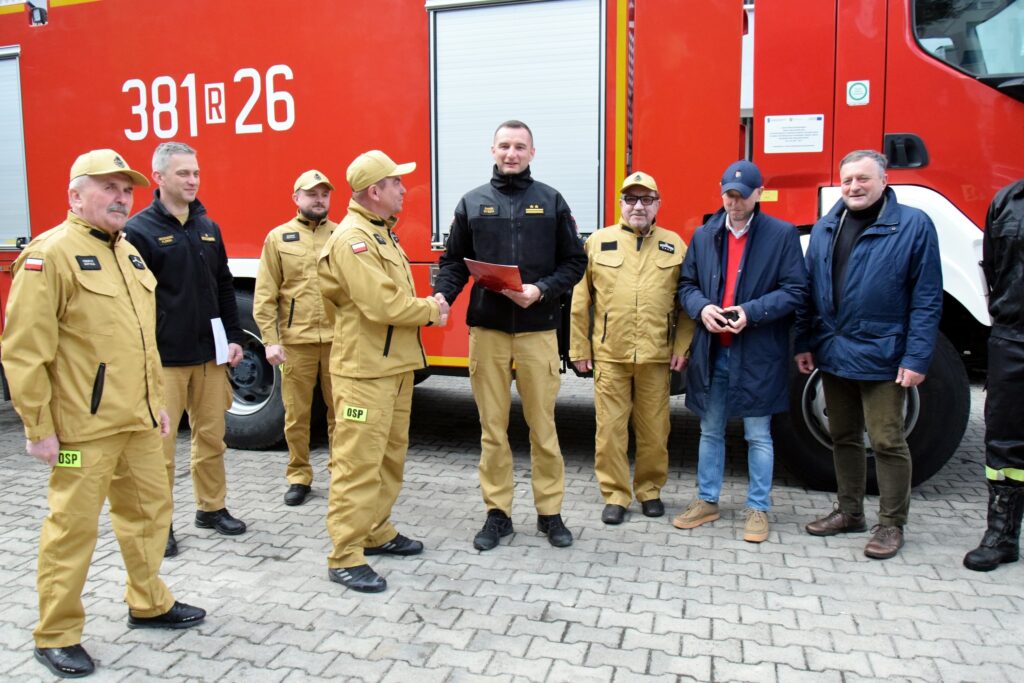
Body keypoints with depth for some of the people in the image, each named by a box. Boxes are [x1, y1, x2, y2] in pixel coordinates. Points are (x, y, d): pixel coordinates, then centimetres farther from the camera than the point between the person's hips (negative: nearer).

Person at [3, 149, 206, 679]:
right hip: (83, 425, -8)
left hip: (138, 419, 8)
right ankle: (56, 637, 19)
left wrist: (156, 401, 18)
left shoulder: (128, 252, 14)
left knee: (149, 509, 17)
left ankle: (148, 604, 35)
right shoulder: (52, 253, -12)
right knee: (73, 526, 2)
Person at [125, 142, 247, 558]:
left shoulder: (208, 227, 12)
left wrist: (233, 337, 9)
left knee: (211, 435, 13)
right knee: (160, 443, 1)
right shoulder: (139, 230, -6)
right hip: (163, 358, -5)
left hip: (209, 353, 6)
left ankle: (211, 507, 28)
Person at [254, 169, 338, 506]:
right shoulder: (278, 237, 5)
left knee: (340, 410, 8)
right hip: (296, 339, 0)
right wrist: (270, 339, -5)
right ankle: (298, 476, 23)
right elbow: (265, 295, 2)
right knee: (296, 413, 8)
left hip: (338, 338, 0)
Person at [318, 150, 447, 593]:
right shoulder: (351, 238, -16)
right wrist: (430, 311, -9)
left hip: (396, 365, 10)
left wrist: (428, 307, 0)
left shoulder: (383, 233, 17)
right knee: (358, 462, -6)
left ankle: (377, 532, 31)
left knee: (390, 456, 17)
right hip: (364, 370, -10)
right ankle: (345, 556, 2)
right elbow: (383, 305, -24)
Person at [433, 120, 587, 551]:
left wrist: (541, 290, -13)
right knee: (492, 427, 7)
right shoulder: (472, 203, 8)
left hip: (537, 330, -1)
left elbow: (574, 261, 3)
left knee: (543, 426, 6)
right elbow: (454, 260, 7)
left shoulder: (551, 201, 6)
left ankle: (549, 512, 20)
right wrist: (443, 295, -12)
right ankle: (497, 513, 20)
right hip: (487, 329, 1)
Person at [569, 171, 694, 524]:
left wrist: (682, 347, 1)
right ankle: (615, 495, 17)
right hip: (609, 355, 0)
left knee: (654, 428, 9)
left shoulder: (675, 245, 8)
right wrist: (579, 348, 2)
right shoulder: (598, 242, 5)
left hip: (656, 356, 1)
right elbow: (580, 301, 5)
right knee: (610, 428, 4)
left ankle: (649, 489, 27)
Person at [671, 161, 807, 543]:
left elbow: (794, 291, -6)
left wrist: (750, 312, -19)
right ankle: (707, 501, 28)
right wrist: (701, 307, -10)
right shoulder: (704, 235, 9)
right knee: (710, 431, 14)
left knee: (758, 435, 6)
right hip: (711, 350, 4)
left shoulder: (783, 235, -3)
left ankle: (758, 508, 20)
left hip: (758, 352, -4)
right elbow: (686, 285, 11)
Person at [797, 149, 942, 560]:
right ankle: (849, 512, 31)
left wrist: (917, 358, -14)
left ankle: (891, 525, 18)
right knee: (843, 438, 16)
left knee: (887, 442, 3)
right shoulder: (825, 228, 8)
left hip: (882, 356, -5)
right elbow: (810, 290, 10)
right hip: (833, 353, 5)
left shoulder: (914, 225, -7)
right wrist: (805, 343, 6)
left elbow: (927, 299, -9)